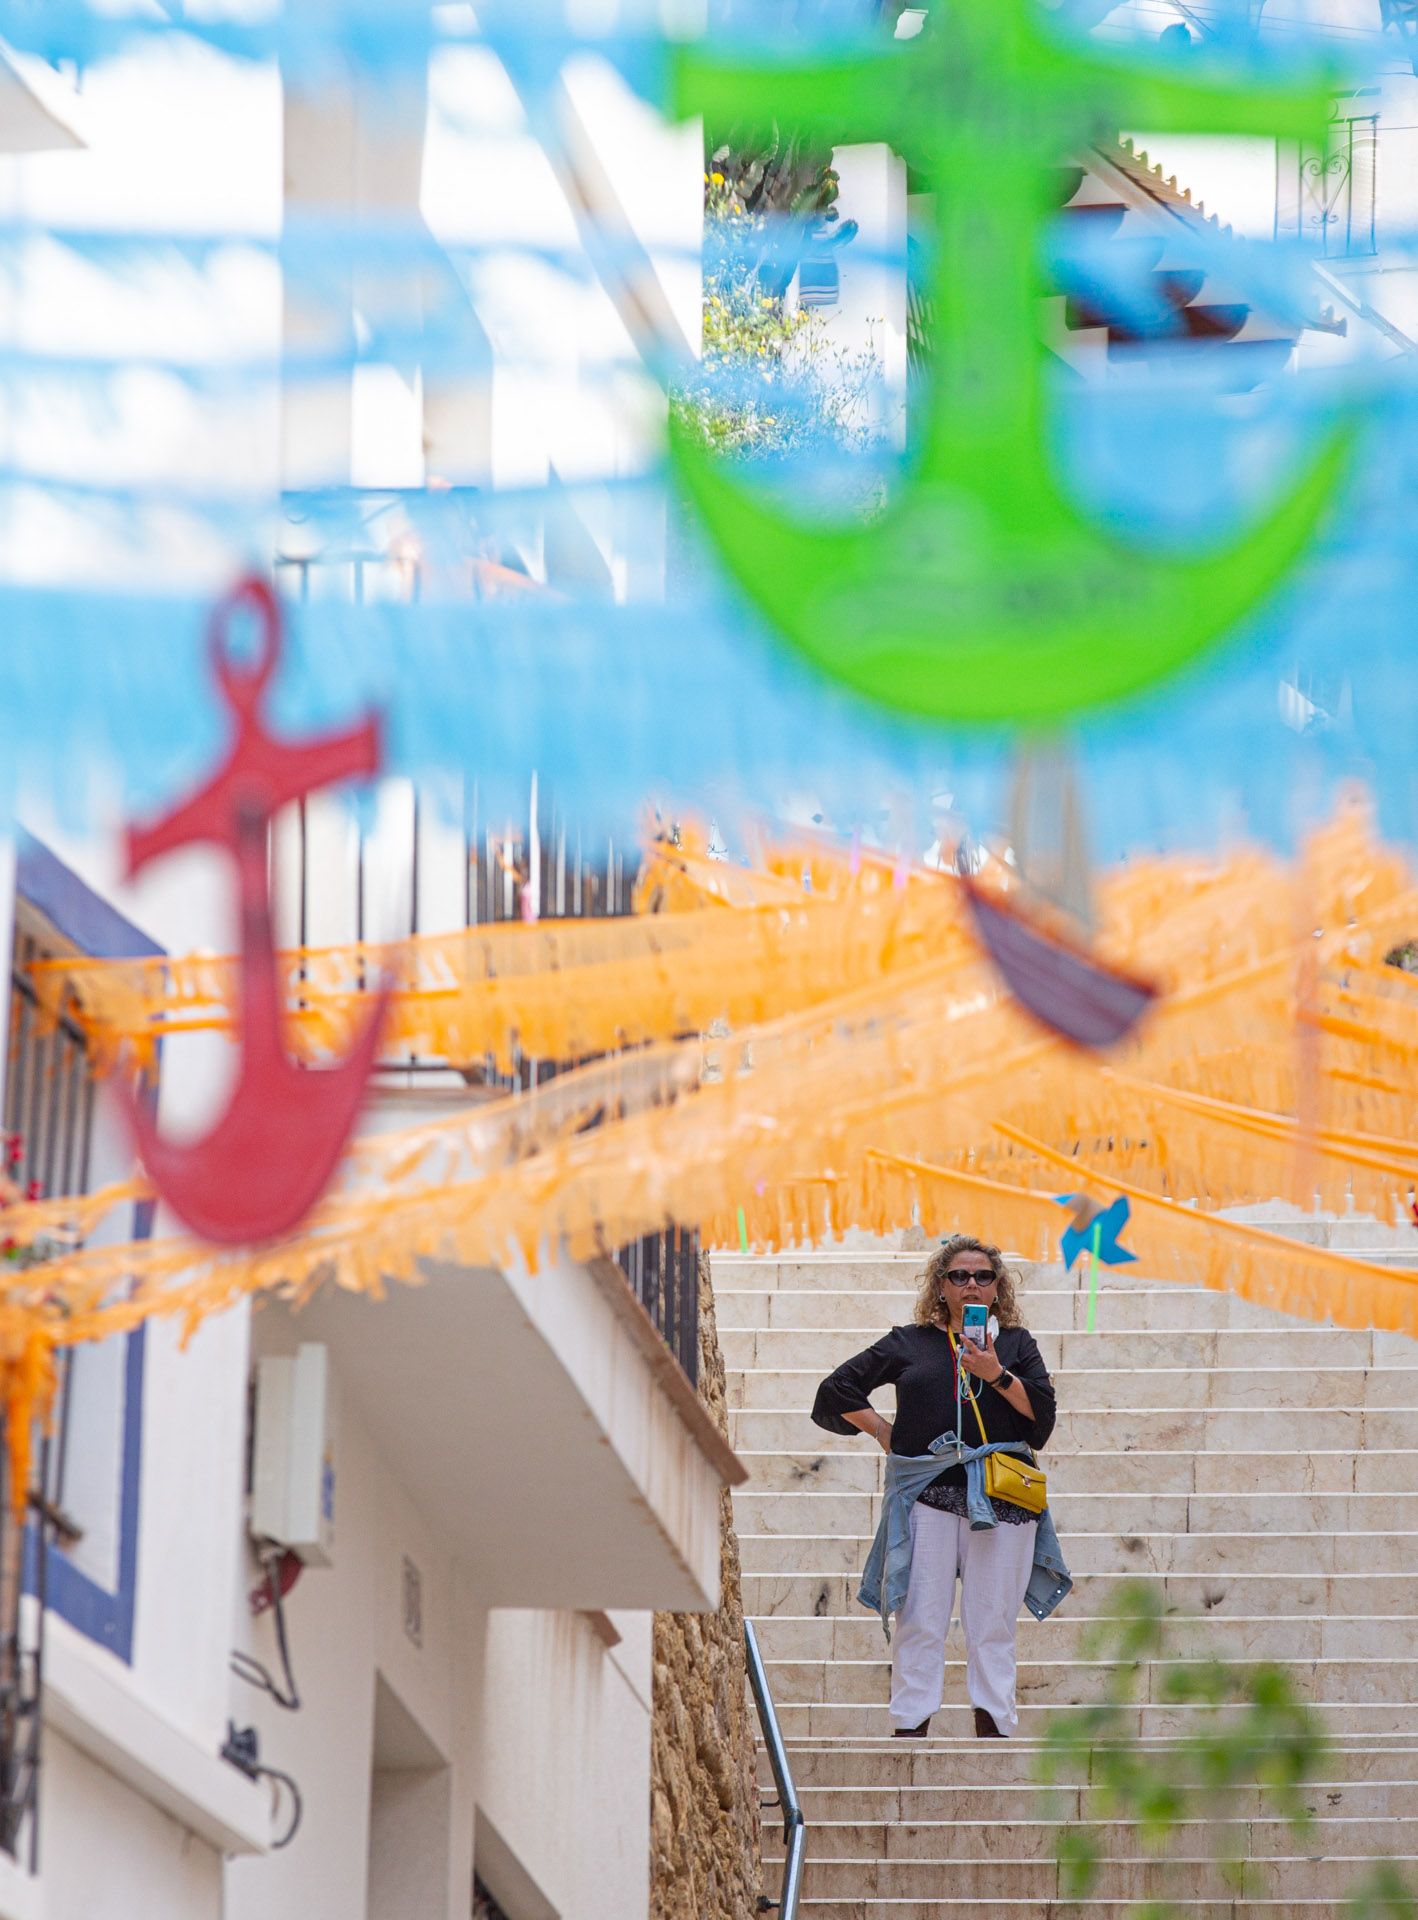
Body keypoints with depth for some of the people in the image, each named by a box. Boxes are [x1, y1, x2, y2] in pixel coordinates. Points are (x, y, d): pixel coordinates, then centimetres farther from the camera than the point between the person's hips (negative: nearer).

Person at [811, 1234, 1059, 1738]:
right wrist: (884, 1432, 7)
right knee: (920, 1621, -4)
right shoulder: (909, 1344, 12)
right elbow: (838, 1390, 15)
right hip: (926, 1496, -1)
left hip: (1000, 1501, 1)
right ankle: (909, 1729, -4)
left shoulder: (1015, 1343, 14)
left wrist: (996, 1374, -9)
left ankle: (993, 1727, 3)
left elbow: (1043, 1413, 2)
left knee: (992, 1622, 1)